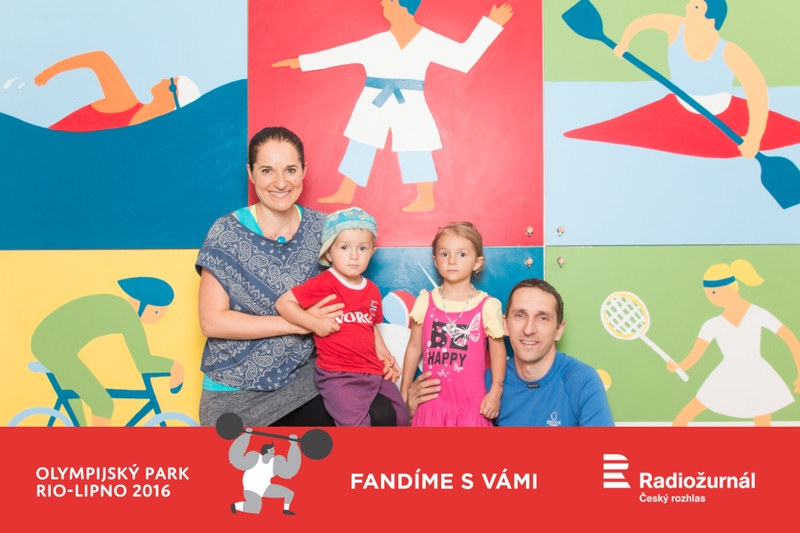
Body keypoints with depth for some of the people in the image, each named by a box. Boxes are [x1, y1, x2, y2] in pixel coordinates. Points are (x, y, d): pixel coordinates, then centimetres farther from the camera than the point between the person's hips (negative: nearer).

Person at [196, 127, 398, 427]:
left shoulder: (319, 228, -1)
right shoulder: (227, 234, -10)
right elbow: (212, 320, -13)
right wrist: (299, 323, -18)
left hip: (304, 377, 4)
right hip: (237, 393, -3)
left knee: (382, 416, -15)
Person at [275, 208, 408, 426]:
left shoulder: (372, 290, 10)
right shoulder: (324, 284, -11)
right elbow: (283, 303, -13)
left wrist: (384, 355, 10)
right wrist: (316, 323, -20)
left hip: (374, 371, 7)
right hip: (338, 375, -7)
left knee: (401, 416, 16)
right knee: (356, 422, -19)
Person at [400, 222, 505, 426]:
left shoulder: (487, 305, -5)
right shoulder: (425, 301, 1)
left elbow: (498, 350, 2)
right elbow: (414, 348, 8)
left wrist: (495, 392, -6)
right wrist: (404, 392, 10)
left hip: (471, 401, -2)